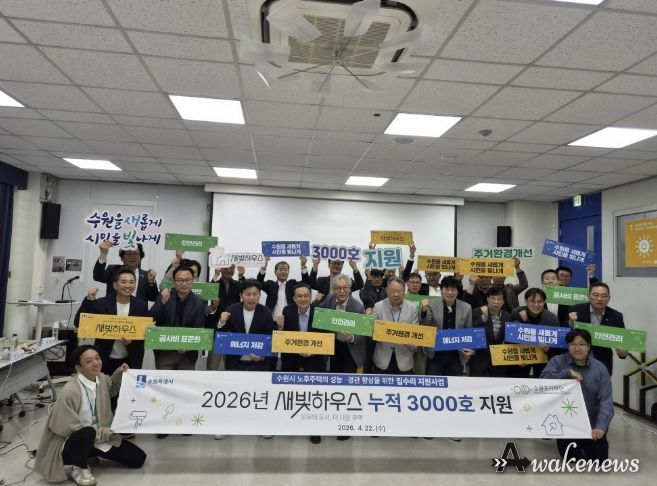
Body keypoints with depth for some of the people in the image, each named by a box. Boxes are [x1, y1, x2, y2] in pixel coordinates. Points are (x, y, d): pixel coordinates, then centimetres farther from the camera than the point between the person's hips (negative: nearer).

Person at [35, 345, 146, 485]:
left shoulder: (101, 378, -5)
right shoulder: (69, 392, -27)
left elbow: (112, 390, 19)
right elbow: (66, 427, -23)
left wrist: (118, 374, 0)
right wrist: (103, 433, -22)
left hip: (98, 436, 7)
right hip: (71, 443, -7)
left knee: (138, 459, 0)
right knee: (87, 433, -42)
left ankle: (92, 453, 18)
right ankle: (77, 468, -9)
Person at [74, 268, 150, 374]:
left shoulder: (141, 305, -2)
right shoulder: (101, 303, -5)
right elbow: (79, 323, -10)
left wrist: (132, 341, -18)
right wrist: (89, 300, -20)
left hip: (130, 361, 1)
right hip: (104, 361, -1)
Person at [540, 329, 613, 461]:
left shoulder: (600, 368, -4)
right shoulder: (558, 362, -6)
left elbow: (606, 400, -11)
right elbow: (543, 379, -22)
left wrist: (601, 427, -23)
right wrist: (567, 373, -28)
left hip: (591, 424, 2)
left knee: (600, 458, 2)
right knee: (571, 458, -5)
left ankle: (585, 444, 33)